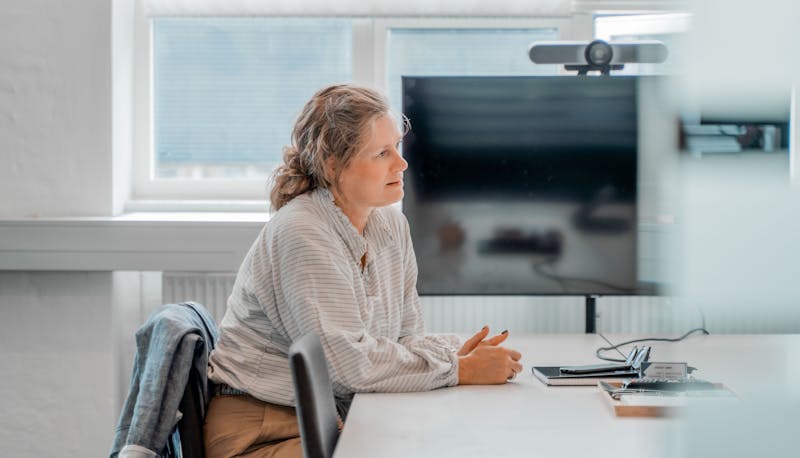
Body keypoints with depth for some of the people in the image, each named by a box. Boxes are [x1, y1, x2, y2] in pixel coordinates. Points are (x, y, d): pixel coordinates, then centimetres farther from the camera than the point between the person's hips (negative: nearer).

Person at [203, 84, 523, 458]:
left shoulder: (391, 226, 7)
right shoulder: (301, 234, -18)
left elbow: (406, 338, 10)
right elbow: (350, 361, -22)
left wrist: (456, 352, -12)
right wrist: (461, 370, -19)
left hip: (339, 419, 8)